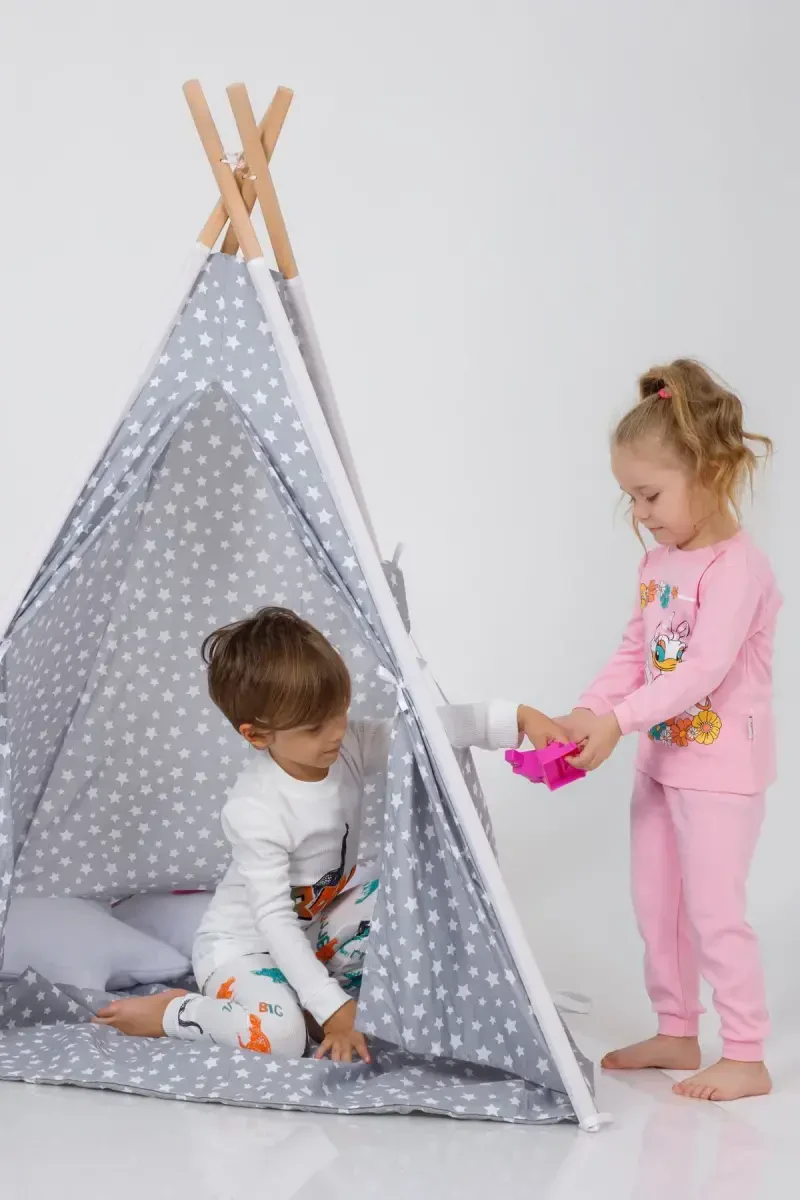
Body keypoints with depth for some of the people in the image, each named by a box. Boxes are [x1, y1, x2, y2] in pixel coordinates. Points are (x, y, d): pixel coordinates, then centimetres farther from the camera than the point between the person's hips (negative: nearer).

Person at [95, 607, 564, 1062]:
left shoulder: (352, 746, -15)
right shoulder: (256, 810, -32)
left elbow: (433, 727, -14)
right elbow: (274, 921, -31)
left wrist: (520, 717, -28)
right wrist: (333, 1009, -33)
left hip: (322, 919, 7)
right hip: (248, 939, -7)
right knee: (277, 1033, -33)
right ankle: (170, 1012, -8)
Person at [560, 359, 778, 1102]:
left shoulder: (736, 567, -21)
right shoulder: (659, 563, 6)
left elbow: (704, 668, -28)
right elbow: (634, 654, 8)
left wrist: (619, 721, -32)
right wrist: (584, 714, -5)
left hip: (721, 768, -9)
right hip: (661, 761, 9)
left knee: (713, 912, -2)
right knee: (655, 906, 16)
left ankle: (746, 1057, 12)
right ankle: (677, 1032, 32)